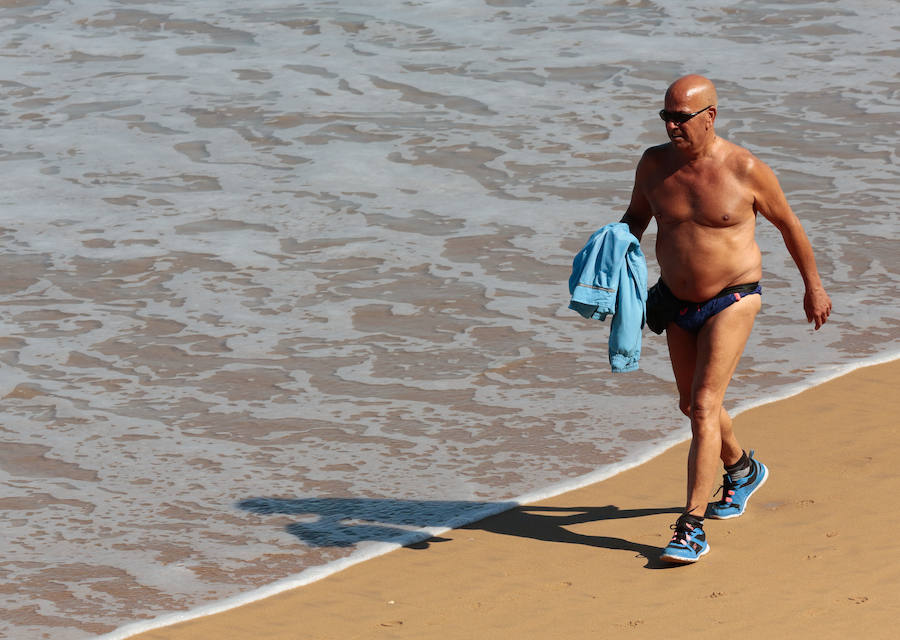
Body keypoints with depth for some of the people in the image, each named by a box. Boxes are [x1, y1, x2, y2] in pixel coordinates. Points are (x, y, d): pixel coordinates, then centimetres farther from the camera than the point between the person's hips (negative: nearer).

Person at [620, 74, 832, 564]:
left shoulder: (745, 170, -15)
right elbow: (635, 216, 14)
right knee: (692, 405, 20)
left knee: (704, 408, -15)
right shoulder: (654, 164, -5)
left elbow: (787, 223, 0)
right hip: (677, 303, 6)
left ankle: (692, 527, -15)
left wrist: (813, 286, 8)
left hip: (731, 300, -6)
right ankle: (742, 470, 50)